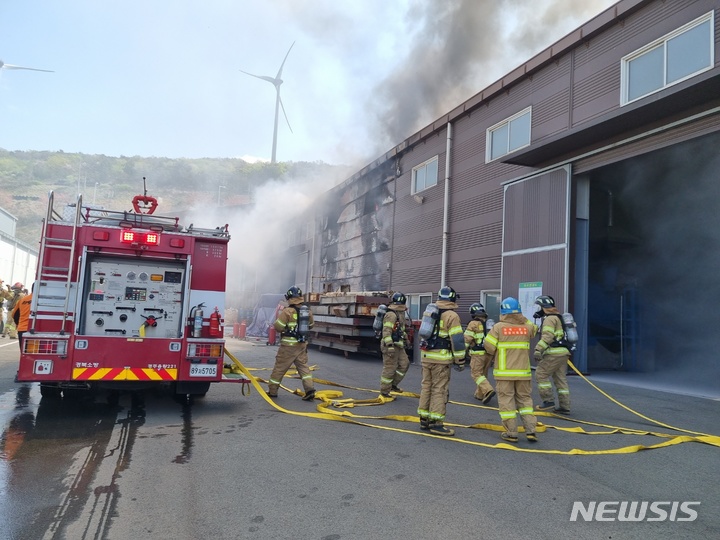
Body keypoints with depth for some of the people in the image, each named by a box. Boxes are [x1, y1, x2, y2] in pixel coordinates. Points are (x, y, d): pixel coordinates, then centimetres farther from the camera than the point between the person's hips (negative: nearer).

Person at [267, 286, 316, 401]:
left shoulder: (287, 311, -16)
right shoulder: (307, 311, 3)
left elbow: (277, 326, -13)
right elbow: (310, 325, 17)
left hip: (288, 345, -5)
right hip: (302, 344, 5)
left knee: (279, 368, 7)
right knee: (303, 366, 12)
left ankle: (272, 391, 19)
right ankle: (310, 389, -1)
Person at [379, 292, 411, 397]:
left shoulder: (400, 314, 14)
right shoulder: (391, 315, -18)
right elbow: (386, 331, -25)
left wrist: (405, 337, 34)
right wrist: (390, 345, -30)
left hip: (398, 346, 10)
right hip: (391, 346, -10)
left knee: (404, 364, 13)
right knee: (389, 368, -3)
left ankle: (393, 384, 23)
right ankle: (384, 391, 7)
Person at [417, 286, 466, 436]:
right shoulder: (452, 316, -9)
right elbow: (457, 340, -13)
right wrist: (460, 360, -6)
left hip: (426, 355, 7)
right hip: (441, 358, -7)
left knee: (426, 386, 12)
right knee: (439, 389, -4)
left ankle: (424, 420, 18)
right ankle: (436, 423, -4)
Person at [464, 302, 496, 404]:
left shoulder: (473, 324, -10)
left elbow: (467, 338, -11)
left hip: (478, 354, -6)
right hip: (489, 353, 6)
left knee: (476, 374, -2)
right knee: (483, 373, 16)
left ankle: (488, 390, -20)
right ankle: (480, 394, 23)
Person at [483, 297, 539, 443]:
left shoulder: (498, 327, -9)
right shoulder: (527, 327, -1)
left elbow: (489, 346, -10)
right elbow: (534, 330, 24)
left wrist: (494, 356, 10)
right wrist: (523, 318, 19)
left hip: (504, 372, -3)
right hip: (523, 371, 3)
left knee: (506, 401, 4)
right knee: (525, 399, 14)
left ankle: (511, 433, 6)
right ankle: (531, 430, 9)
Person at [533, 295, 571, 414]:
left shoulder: (550, 318, -10)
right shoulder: (558, 317, 22)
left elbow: (547, 336, -21)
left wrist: (538, 349, -25)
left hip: (554, 353, -10)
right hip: (563, 352, 10)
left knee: (541, 374, -3)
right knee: (561, 378, 10)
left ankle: (549, 401, -2)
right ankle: (565, 406, 10)